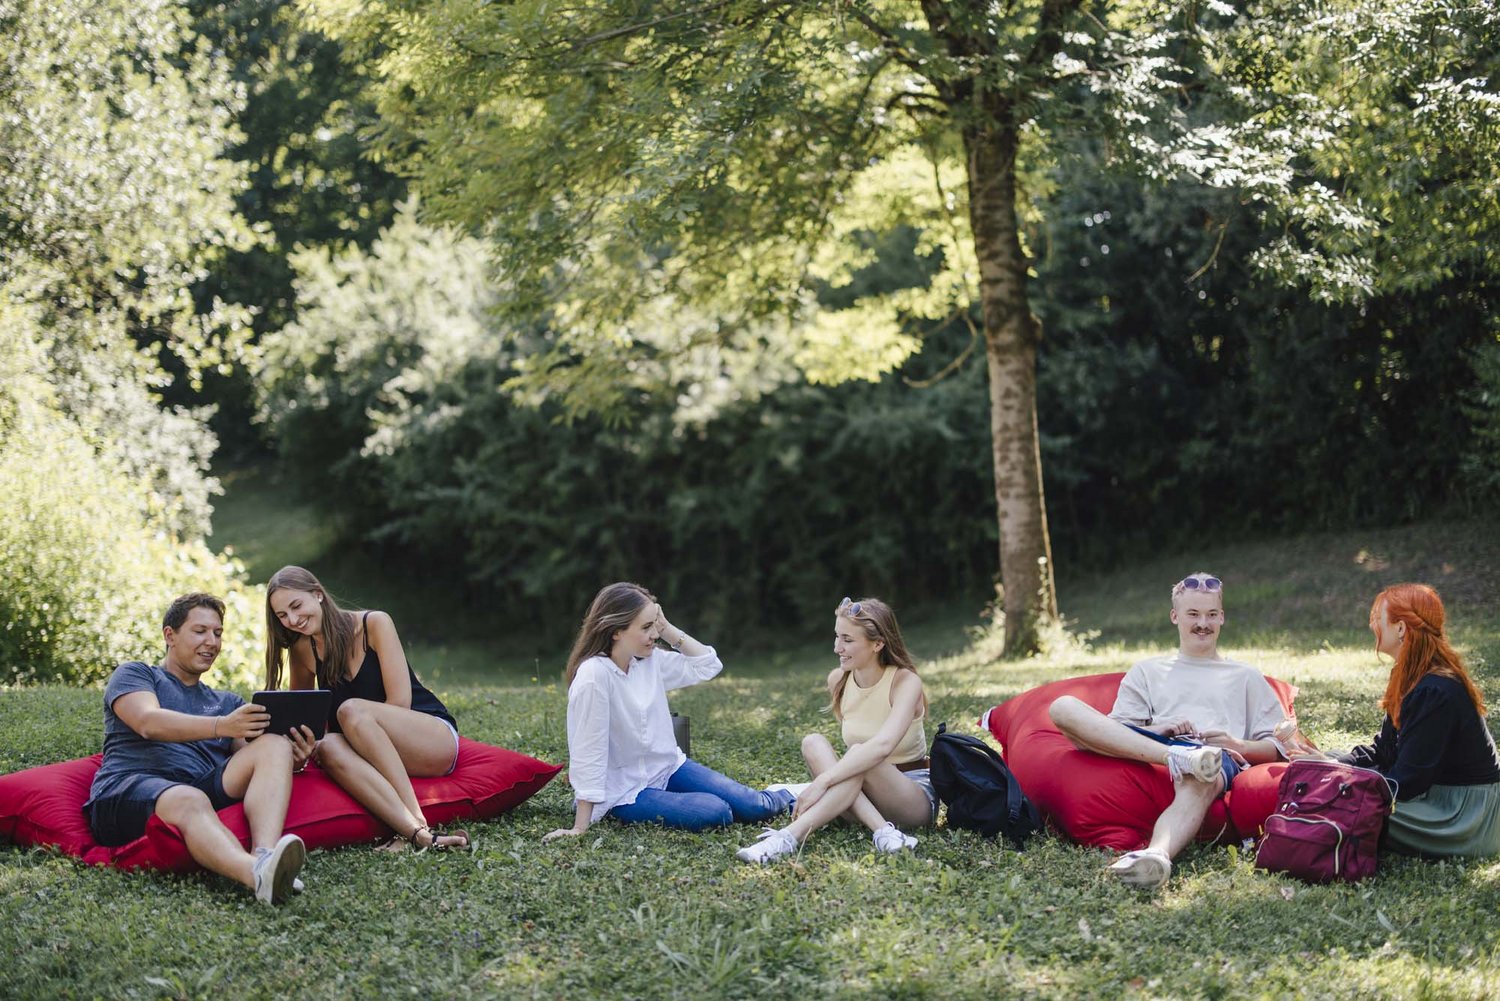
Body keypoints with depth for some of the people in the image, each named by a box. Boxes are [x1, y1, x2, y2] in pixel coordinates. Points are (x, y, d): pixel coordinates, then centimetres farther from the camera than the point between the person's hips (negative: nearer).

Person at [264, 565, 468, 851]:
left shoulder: (375, 624, -7)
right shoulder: (303, 651, 6)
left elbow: (399, 701, -13)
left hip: (437, 738, -4)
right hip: (378, 756, 4)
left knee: (351, 710, -31)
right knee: (328, 747, -31)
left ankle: (417, 822, -40)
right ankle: (417, 832, -49)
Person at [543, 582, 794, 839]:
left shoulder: (649, 660, -3)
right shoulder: (594, 676, -25)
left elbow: (708, 665, 5)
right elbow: (588, 752, -25)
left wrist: (667, 629, -7)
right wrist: (580, 828, -24)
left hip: (669, 767, 7)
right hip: (627, 792, -7)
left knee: (753, 808, -4)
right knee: (716, 813, -23)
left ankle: (784, 797, 29)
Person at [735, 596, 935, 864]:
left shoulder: (904, 682, -17)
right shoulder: (837, 680, 0)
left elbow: (883, 745, -36)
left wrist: (822, 781, -42)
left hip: (916, 797, -5)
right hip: (862, 792, 5)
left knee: (858, 754, -34)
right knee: (813, 742, -22)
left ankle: (788, 837, -44)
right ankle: (882, 831, -38)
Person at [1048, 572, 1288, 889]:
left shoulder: (1246, 677, 33)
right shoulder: (1147, 672, 33)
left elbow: (1278, 746, 21)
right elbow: (1114, 732, 17)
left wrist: (1239, 745, -1)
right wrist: (1158, 729, -4)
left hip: (1218, 755, -2)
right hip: (1152, 746, 2)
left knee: (1199, 782, -44)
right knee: (1064, 707, -25)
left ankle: (1157, 854, -73)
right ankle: (1176, 757, -41)